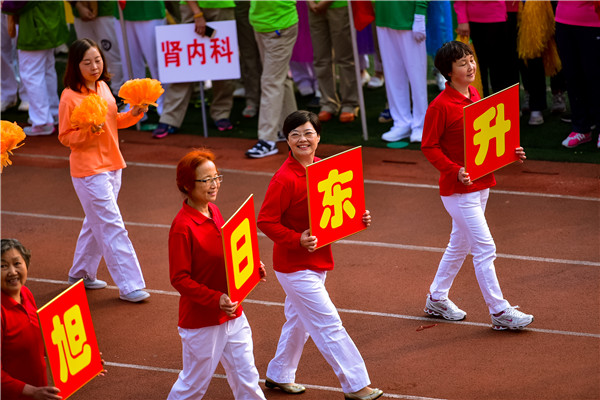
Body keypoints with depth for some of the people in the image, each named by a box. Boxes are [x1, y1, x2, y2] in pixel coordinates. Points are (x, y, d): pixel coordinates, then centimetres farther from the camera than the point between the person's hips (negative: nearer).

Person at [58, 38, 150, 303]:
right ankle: (129, 285, -4)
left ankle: (81, 274, 33)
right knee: (112, 227, -7)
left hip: (112, 165, 8)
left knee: (96, 223, 18)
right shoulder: (70, 97, -15)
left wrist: (134, 114, 1)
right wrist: (88, 132, -27)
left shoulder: (103, 87, 6)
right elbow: (65, 137, -11)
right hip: (89, 170, -8)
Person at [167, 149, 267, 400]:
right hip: (201, 320, -7)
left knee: (246, 379, 12)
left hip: (233, 316, 7)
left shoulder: (213, 211, 4)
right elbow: (179, 279, -20)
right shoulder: (183, 226, -20)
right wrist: (216, 299, -28)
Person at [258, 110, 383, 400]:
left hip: (317, 261, 9)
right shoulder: (284, 179, -21)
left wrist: (358, 218, -1)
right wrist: (298, 240, -29)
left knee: (299, 320, 22)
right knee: (328, 324, -5)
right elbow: (265, 221, -19)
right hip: (294, 265, -9)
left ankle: (279, 375, 39)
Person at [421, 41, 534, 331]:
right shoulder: (440, 106, -17)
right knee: (485, 247, -8)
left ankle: (437, 298, 34)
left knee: (460, 244, 19)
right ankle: (499, 311, -2)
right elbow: (429, 147, -14)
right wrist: (455, 170, -25)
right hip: (457, 189, -8)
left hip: (481, 184, 8)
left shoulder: (474, 95, 7)